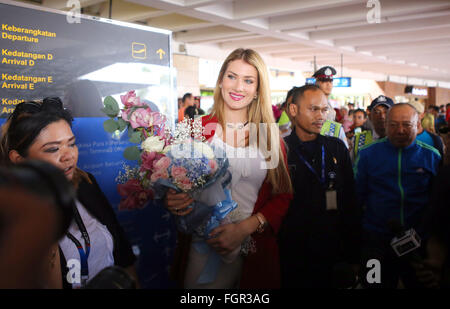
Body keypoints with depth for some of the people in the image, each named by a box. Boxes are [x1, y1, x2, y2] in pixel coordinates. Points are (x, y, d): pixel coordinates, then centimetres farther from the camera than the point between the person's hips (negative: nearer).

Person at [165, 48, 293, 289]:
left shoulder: (270, 136, 2)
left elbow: (283, 195, -1)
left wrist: (245, 228, -15)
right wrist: (171, 201, -21)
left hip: (255, 249, 2)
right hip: (201, 249, -1)